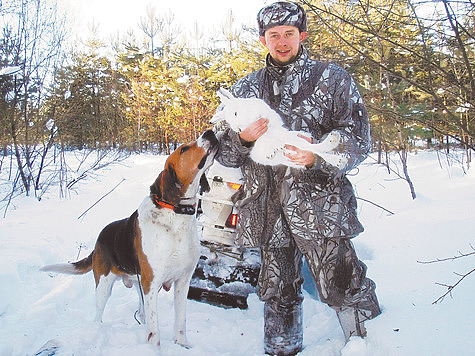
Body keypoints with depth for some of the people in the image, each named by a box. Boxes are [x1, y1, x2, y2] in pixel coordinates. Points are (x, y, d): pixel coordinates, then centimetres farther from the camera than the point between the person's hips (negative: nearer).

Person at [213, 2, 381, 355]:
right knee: (278, 292, 14)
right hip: (267, 208, 3)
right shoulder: (245, 89, 15)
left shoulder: (332, 79, 8)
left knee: (343, 285, -4)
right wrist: (242, 138, -10)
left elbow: (358, 139, -1)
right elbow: (223, 153, 13)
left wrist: (318, 156, -20)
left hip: (319, 202, -3)